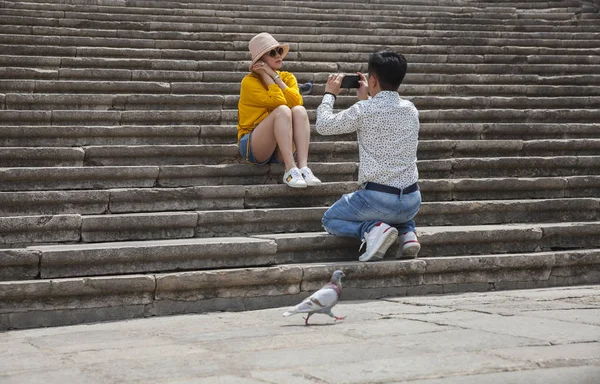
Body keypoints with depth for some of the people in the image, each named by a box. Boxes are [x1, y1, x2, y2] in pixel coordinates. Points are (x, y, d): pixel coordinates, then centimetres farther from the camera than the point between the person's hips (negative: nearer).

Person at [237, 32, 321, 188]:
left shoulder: (288, 77, 8)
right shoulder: (249, 82, -8)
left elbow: (297, 102, -13)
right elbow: (278, 102, -22)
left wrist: (274, 76, -12)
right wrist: (266, 75, -13)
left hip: (279, 151, 5)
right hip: (252, 146, -5)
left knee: (299, 110, -23)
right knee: (283, 110, -30)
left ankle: (303, 167, -37)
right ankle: (290, 170, -41)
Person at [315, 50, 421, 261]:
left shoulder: (365, 111, -12)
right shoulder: (411, 110, 6)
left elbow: (323, 125, 1)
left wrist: (330, 94, 15)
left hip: (377, 199, -6)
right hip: (412, 202, 6)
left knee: (330, 220, 20)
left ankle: (373, 228, -8)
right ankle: (408, 232, 10)